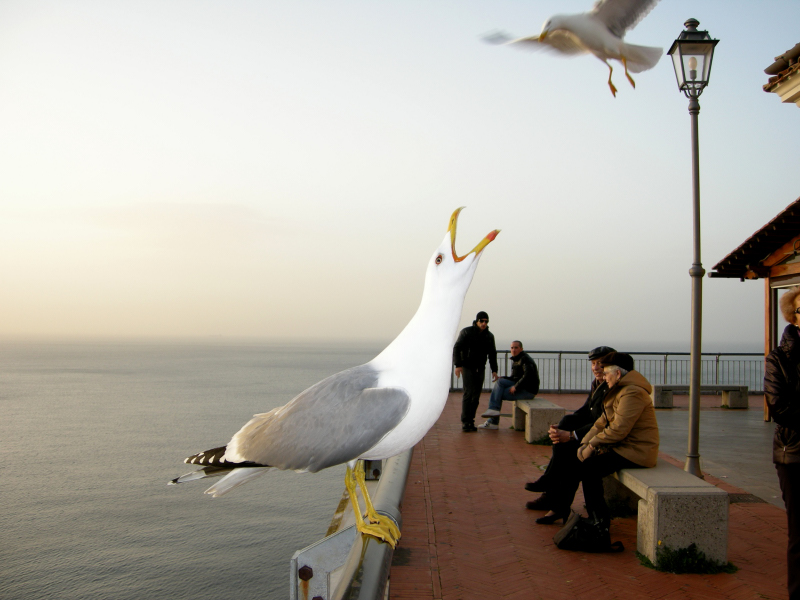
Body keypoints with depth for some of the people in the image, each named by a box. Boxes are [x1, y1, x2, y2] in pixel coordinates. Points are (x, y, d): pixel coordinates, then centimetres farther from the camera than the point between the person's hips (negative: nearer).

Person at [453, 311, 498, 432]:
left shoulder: (489, 336, 4)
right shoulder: (466, 332, -10)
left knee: (476, 395, 4)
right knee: (468, 393, -15)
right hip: (467, 367, -5)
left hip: (480, 369, 5)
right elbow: (457, 348, -12)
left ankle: (470, 421, 12)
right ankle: (465, 422, -11)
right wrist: (458, 365, -22)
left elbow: (492, 354, 10)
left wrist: (494, 370, 2)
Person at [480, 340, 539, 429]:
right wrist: (503, 379, 5)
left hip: (528, 390, -9)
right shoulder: (515, 360, 17)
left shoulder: (525, 359, -13)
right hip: (521, 387, 9)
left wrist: (516, 387, -24)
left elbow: (528, 375, -29)